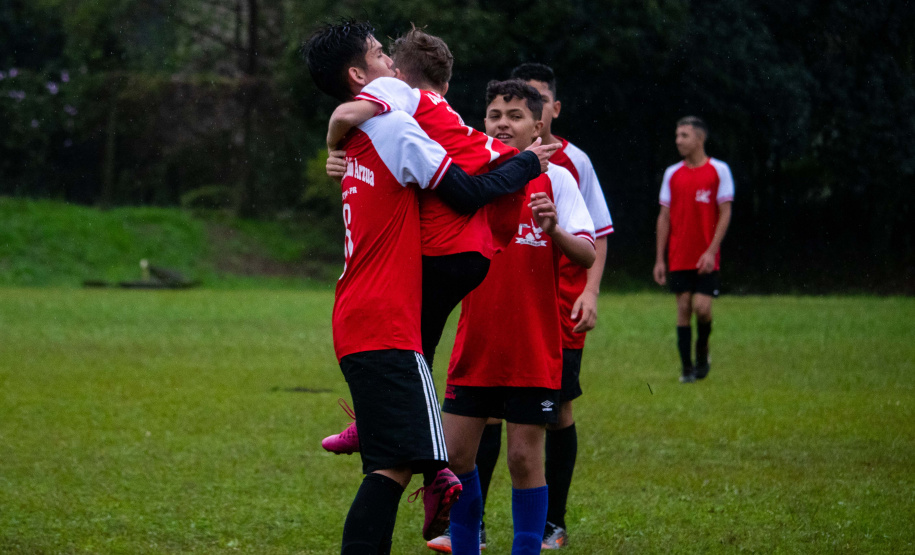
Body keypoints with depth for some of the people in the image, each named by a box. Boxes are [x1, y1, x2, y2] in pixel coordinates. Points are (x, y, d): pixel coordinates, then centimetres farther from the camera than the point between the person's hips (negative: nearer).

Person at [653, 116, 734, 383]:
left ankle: (702, 351, 17)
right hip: (679, 258, 3)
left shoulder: (719, 170, -1)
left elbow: (725, 213, -3)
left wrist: (712, 251, -12)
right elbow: (664, 216, 10)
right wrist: (659, 258, 5)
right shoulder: (672, 173, 8)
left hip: (706, 258, -3)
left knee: (702, 307, -11)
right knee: (683, 308, 0)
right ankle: (687, 367, 8)